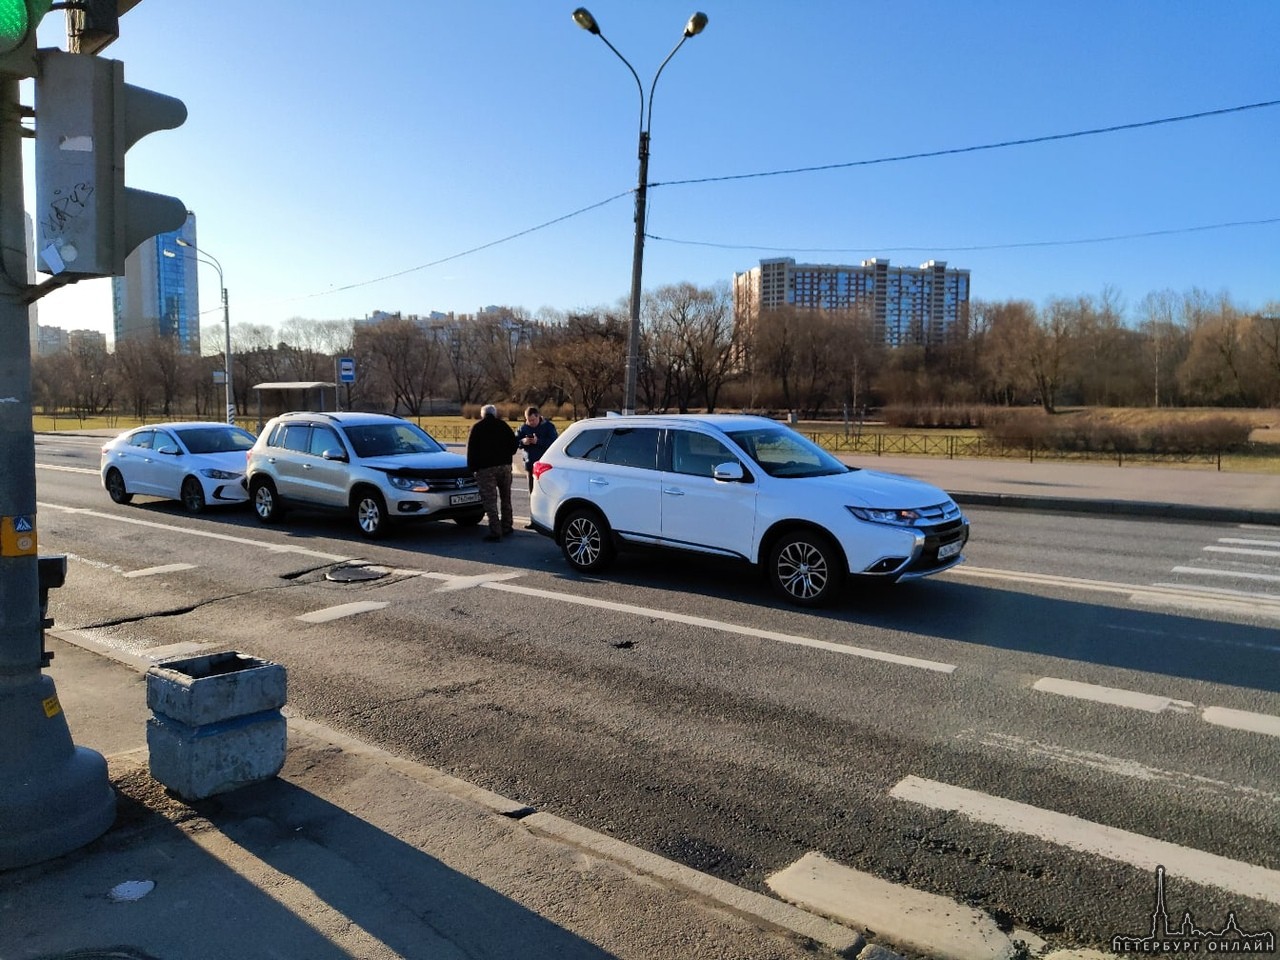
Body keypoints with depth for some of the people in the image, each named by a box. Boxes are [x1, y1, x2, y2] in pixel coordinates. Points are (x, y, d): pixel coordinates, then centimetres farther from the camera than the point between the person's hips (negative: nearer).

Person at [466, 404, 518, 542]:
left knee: (490, 500, -6)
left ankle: (495, 532, -12)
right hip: (504, 466, 4)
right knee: (505, 497, 18)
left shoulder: (476, 427, 2)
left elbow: (471, 449, -3)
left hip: (485, 468, -4)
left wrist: (472, 467, 2)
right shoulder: (503, 425, 9)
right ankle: (506, 526, 24)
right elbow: (513, 443, 8)